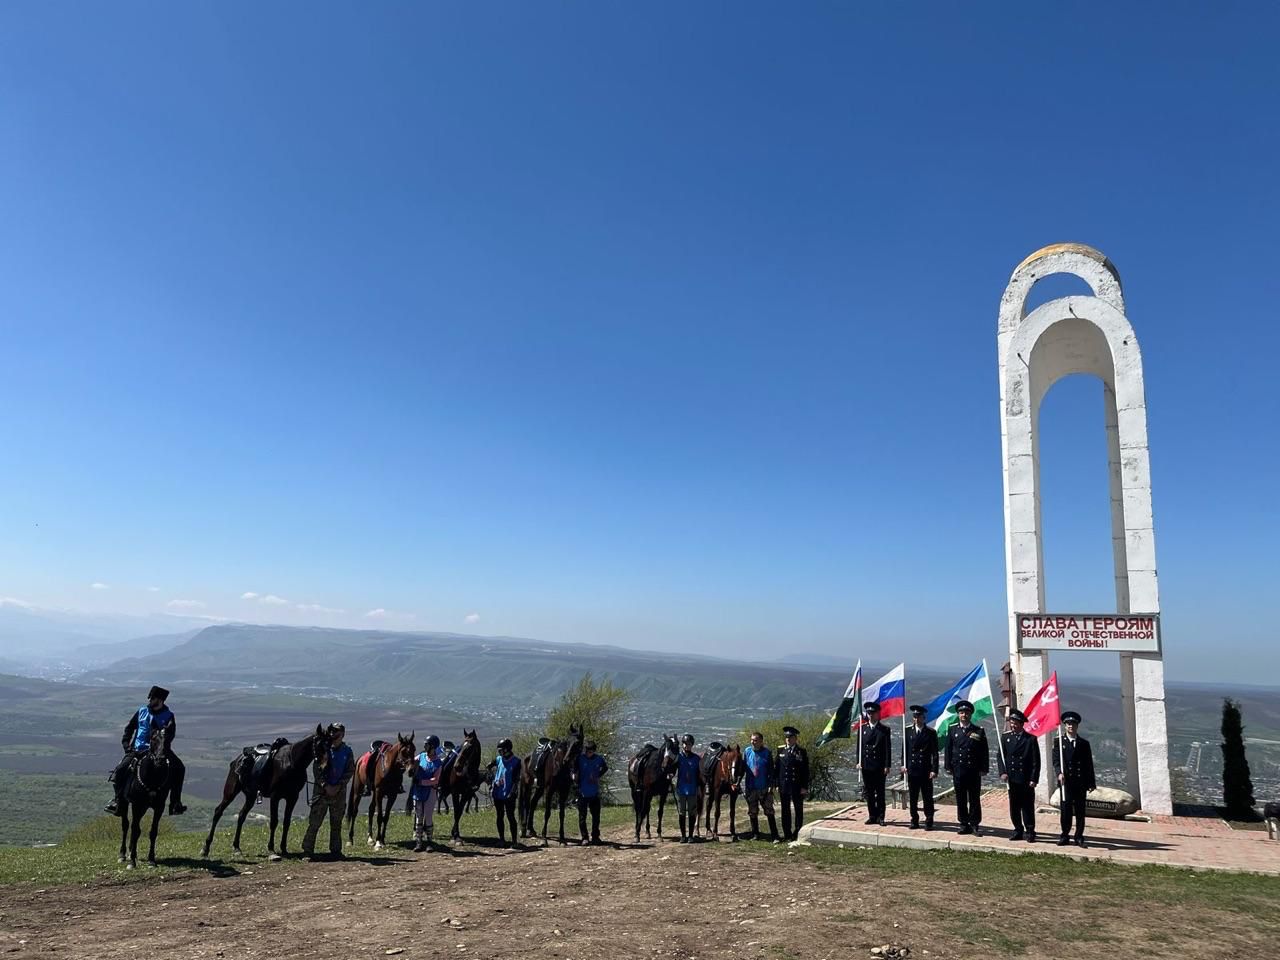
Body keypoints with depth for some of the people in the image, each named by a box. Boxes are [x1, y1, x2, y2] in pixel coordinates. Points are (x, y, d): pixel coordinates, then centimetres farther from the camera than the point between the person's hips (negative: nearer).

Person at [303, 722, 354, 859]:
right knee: (314, 821, -2)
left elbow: (350, 771, 1)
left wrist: (339, 786, -11)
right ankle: (307, 849, 6)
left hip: (339, 792, 2)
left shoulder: (347, 752, 4)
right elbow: (316, 770, -6)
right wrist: (325, 785, -15)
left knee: (336, 823, 9)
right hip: (322, 790, -2)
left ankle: (335, 850, 17)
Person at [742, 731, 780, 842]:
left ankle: (774, 836, 4)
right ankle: (755, 834, 24)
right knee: (752, 813, 11)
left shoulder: (767, 752, -5)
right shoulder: (747, 751, 2)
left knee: (769, 812, -1)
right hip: (751, 788, 3)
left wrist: (771, 786, -10)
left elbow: (771, 770, -3)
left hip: (765, 788, -3)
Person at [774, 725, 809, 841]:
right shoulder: (780, 751, 6)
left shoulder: (802, 752, -1)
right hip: (784, 786, 2)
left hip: (797, 786, -2)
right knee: (785, 810, 7)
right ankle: (787, 834, 15)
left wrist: (804, 787, -8)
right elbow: (777, 768, 6)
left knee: (798, 810, 5)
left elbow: (806, 771, -2)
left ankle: (797, 833, 13)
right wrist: (777, 785, 1)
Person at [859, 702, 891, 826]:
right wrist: (859, 761, 1)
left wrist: (887, 766, -8)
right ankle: (872, 816, 17)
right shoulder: (863, 728, 8)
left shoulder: (885, 730, -1)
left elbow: (888, 749, -3)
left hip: (879, 766, -3)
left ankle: (880, 817, 10)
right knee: (869, 793, 8)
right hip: (866, 766, 3)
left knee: (880, 793, 2)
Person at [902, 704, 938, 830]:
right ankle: (914, 821, 17)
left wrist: (934, 770, -10)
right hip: (912, 769, 3)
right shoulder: (908, 730, 6)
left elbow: (935, 753, -4)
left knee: (927, 797, 2)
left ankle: (929, 822, 11)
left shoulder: (931, 732, -3)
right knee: (913, 797, 8)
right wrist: (904, 765, 4)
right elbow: (905, 749, 11)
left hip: (925, 770, -3)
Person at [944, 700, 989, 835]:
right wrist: (948, 767, 4)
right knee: (960, 799, 7)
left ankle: (975, 824, 12)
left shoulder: (979, 731, 2)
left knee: (974, 799, 3)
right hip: (958, 770, 1)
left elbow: (984, 752, 2)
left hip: (974, 770, -1)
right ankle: (964, 824, 16)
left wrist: (984, 769, -3)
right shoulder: (952, 730, 6)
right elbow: (948, 749, 7)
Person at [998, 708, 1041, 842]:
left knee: (1028, 807, 2)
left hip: (1026, 780, -3)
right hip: (1011, 779, 3)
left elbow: (1036, 761, -3)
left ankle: (1030, 832, 11)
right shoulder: (1005, 738, 7)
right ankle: (1018, 830, 19)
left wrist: (1034, 779, -9)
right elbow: (1000, 756, 7)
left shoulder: (1031, 739, -2)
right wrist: (1003, 772, -7)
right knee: (1014, 806, 9)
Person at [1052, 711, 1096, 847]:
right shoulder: (1059, 742, 6)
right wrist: (1059, 773, -19)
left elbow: (1089, 764, 9)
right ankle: (1065, 836, 7)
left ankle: (1079, 837, 12)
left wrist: (1091, 783, 5)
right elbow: (1056, 761, -1)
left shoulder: (1084, 743, 11)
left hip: (1080, 782, 2)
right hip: (1066, 781, -1)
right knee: (1065, 809, -2)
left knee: (1080, 811, 4)